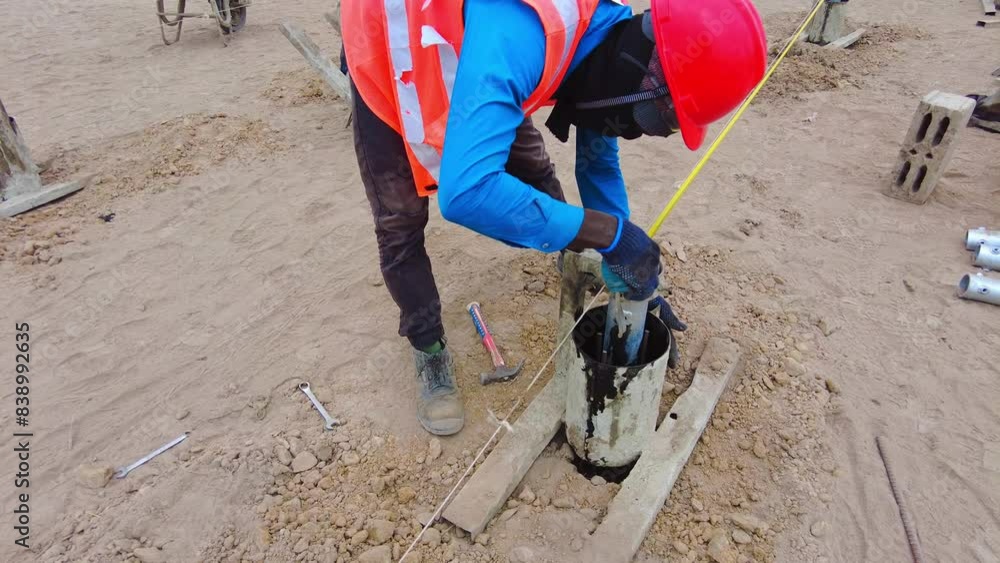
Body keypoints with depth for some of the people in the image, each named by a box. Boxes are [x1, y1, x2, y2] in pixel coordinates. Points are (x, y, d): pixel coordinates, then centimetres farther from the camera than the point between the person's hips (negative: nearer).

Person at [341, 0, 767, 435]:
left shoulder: (609, 37, -16)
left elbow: (600, 165, -3)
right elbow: (464, 192, -56)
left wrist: (636, 277, -1)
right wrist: (608, 232, -47)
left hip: (474, 52, 6)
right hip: (385, 55, -5)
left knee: (534, 173, 10)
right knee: (401, 225, -7)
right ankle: (429, 351, 15)